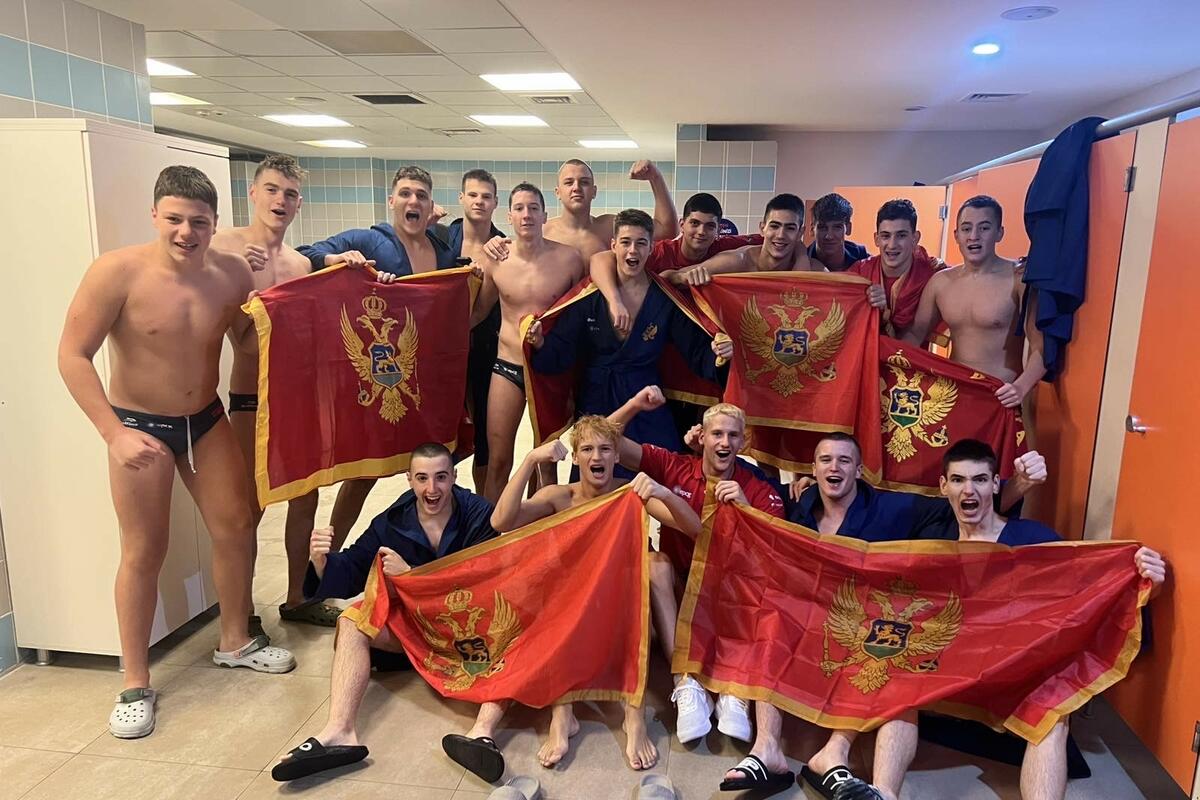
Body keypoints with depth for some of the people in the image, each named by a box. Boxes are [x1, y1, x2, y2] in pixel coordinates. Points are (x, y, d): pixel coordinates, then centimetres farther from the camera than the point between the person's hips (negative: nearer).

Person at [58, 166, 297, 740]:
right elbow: (73, 355, -16)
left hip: (206, 420, 4)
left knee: (236, 528, 9)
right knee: (144, 552, 2)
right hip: (139, 426, -4)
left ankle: (235, 642, 31)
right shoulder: (118, 271, -20)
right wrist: (115, 433, -23)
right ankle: (136, 684, 18)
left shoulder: (232, 273, -8)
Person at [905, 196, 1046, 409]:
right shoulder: (940, 282, 6)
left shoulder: (1019, 278, -9)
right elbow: (915, 333, 14)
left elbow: (1041, 346, -12)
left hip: (1001, 398, -4)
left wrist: (1021, 387, -26)